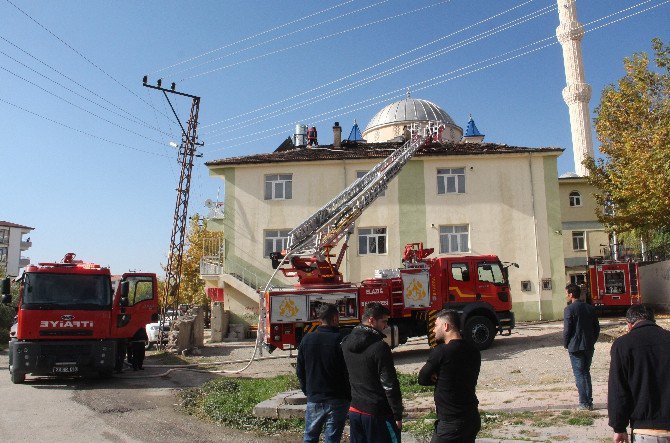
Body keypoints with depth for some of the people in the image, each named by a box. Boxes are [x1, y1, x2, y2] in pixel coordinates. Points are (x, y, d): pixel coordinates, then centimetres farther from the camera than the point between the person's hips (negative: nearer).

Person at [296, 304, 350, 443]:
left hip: (314, 400, 3)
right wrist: (350, 396, 4)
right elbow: (349, 372, -9)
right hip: (337, 400, -3)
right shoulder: (341, 341, -13)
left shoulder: (307, 339, 0)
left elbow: (300, 371, 7)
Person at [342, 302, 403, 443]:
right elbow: (390, 385, -17)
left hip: (355, 410, 7)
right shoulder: (379, 347, -19)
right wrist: (398, 415, -10)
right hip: (377, 412, -7)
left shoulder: (346, 343, 3)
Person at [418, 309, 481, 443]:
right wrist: (442, 378, -1)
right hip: (473, 419, 7)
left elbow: (422, 379, -8)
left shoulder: (441, 352, -18)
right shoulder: (474, 351, 3)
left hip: (451, 424, -7)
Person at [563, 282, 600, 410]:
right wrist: (592, 341, 17)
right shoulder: (590, 308, 7)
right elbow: (597, 328, 10)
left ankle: (584, 402, 1)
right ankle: (589, 401, 17)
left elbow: (567, 329, -14)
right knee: (586, 372, 16)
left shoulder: (569, 309, -13)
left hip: (575, 347, -6)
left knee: (579, 374, 1)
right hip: (589, 347, 6)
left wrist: (566, 344, -1)